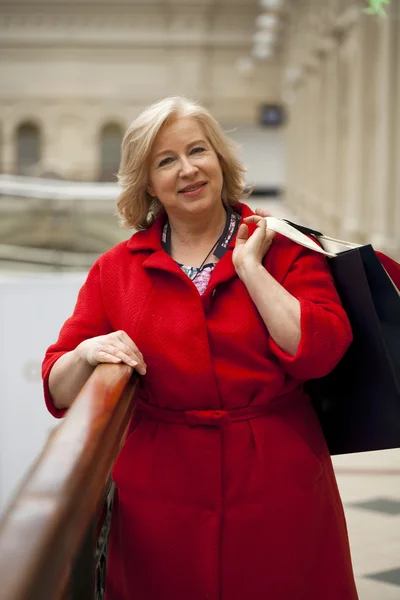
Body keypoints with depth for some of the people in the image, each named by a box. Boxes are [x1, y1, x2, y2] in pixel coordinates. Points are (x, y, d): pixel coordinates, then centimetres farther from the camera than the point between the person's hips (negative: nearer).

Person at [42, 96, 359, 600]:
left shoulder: (283, 248, 2)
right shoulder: (116, 270, 5)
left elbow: (319, 352, -14)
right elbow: (59, 392, 6)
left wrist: (249, 266, -11)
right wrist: (86, 355, -15)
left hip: (276, 488, -1)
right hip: (161, 497, 1)